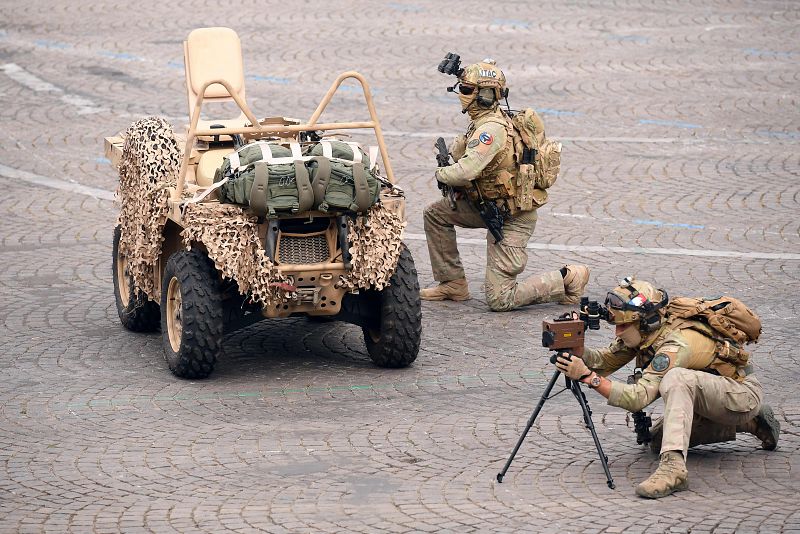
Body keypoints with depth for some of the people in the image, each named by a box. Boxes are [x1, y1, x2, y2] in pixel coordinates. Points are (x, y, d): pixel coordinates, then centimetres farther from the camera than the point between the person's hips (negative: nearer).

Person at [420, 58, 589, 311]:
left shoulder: (492, 129, -27)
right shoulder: (482, 122, 5)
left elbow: (466, 172, -36)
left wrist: (441, 173, -15)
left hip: (511, 217, -10)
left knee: (499, 299, -8)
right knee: (435, 214, 14)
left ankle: (568, 279, 5)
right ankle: (453, 283, 20)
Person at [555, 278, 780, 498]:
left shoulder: (675, 345, -32)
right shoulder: (642, 332, -6)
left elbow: (638, 397, -38)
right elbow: (604, 361, -4)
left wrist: (587, 376, -40)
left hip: (743, 393, -10)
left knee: (676, 378, -33)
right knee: (656, 438, 5)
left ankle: (674, 464, -40)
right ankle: (748, 424, 14)